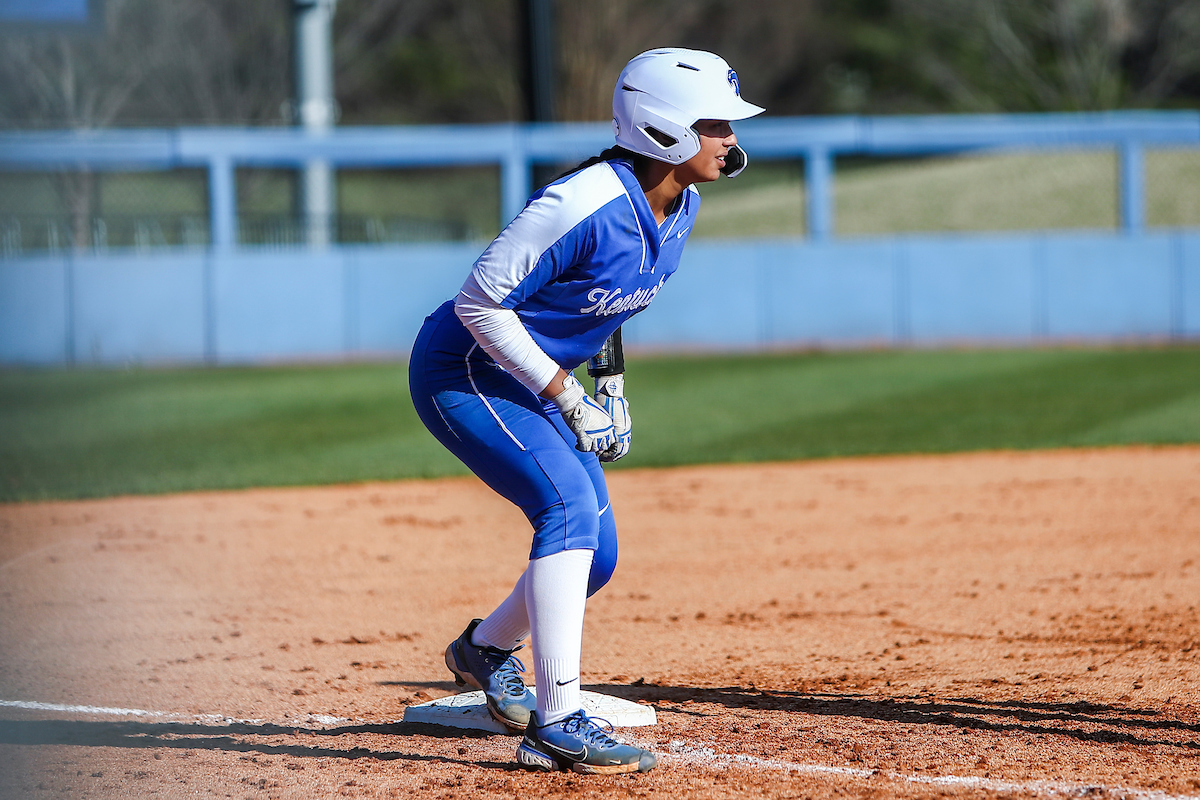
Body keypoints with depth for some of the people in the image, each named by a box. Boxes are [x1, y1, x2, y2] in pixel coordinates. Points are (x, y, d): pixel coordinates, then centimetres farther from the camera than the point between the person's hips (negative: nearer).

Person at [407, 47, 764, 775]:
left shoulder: (682, 207, -3)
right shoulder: (583, 206, -30)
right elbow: (479, 302, -25)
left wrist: (611, 384, 13)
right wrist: (568, 400, -23)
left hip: (535, 382, 9)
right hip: (463, 372, -9)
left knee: (596, 555, 8)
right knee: (570, 504, -26)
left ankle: (485, 648, 38)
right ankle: (560, 724, -30)